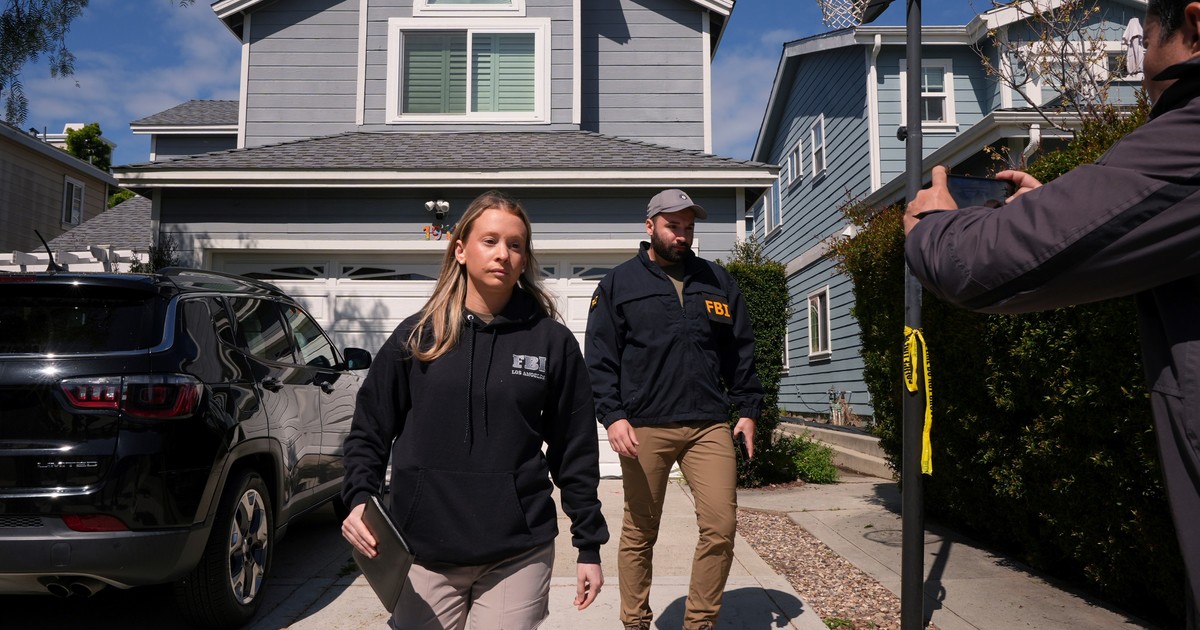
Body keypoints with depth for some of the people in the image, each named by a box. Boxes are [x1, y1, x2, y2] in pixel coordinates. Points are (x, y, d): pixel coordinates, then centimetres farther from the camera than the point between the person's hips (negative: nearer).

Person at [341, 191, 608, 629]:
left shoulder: (552, 342, -1)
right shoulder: (416, 336, 1)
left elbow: (575, 450, 2)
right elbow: (370, 430, 6)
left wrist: (589, 545, 4)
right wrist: (359, 499, -10)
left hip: (518, 555, -1)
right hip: (423, 552, 1)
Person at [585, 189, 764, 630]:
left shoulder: (718, 282, 14)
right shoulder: (619, 284, 5)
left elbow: (741, 352, 16)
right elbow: (600, 358, 0)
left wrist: (748, 409, 8)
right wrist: (612, 415, -11)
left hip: (709, 425, 2)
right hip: (643, 428, -2)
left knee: (721, 526, -4)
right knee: (639, 534, 7)